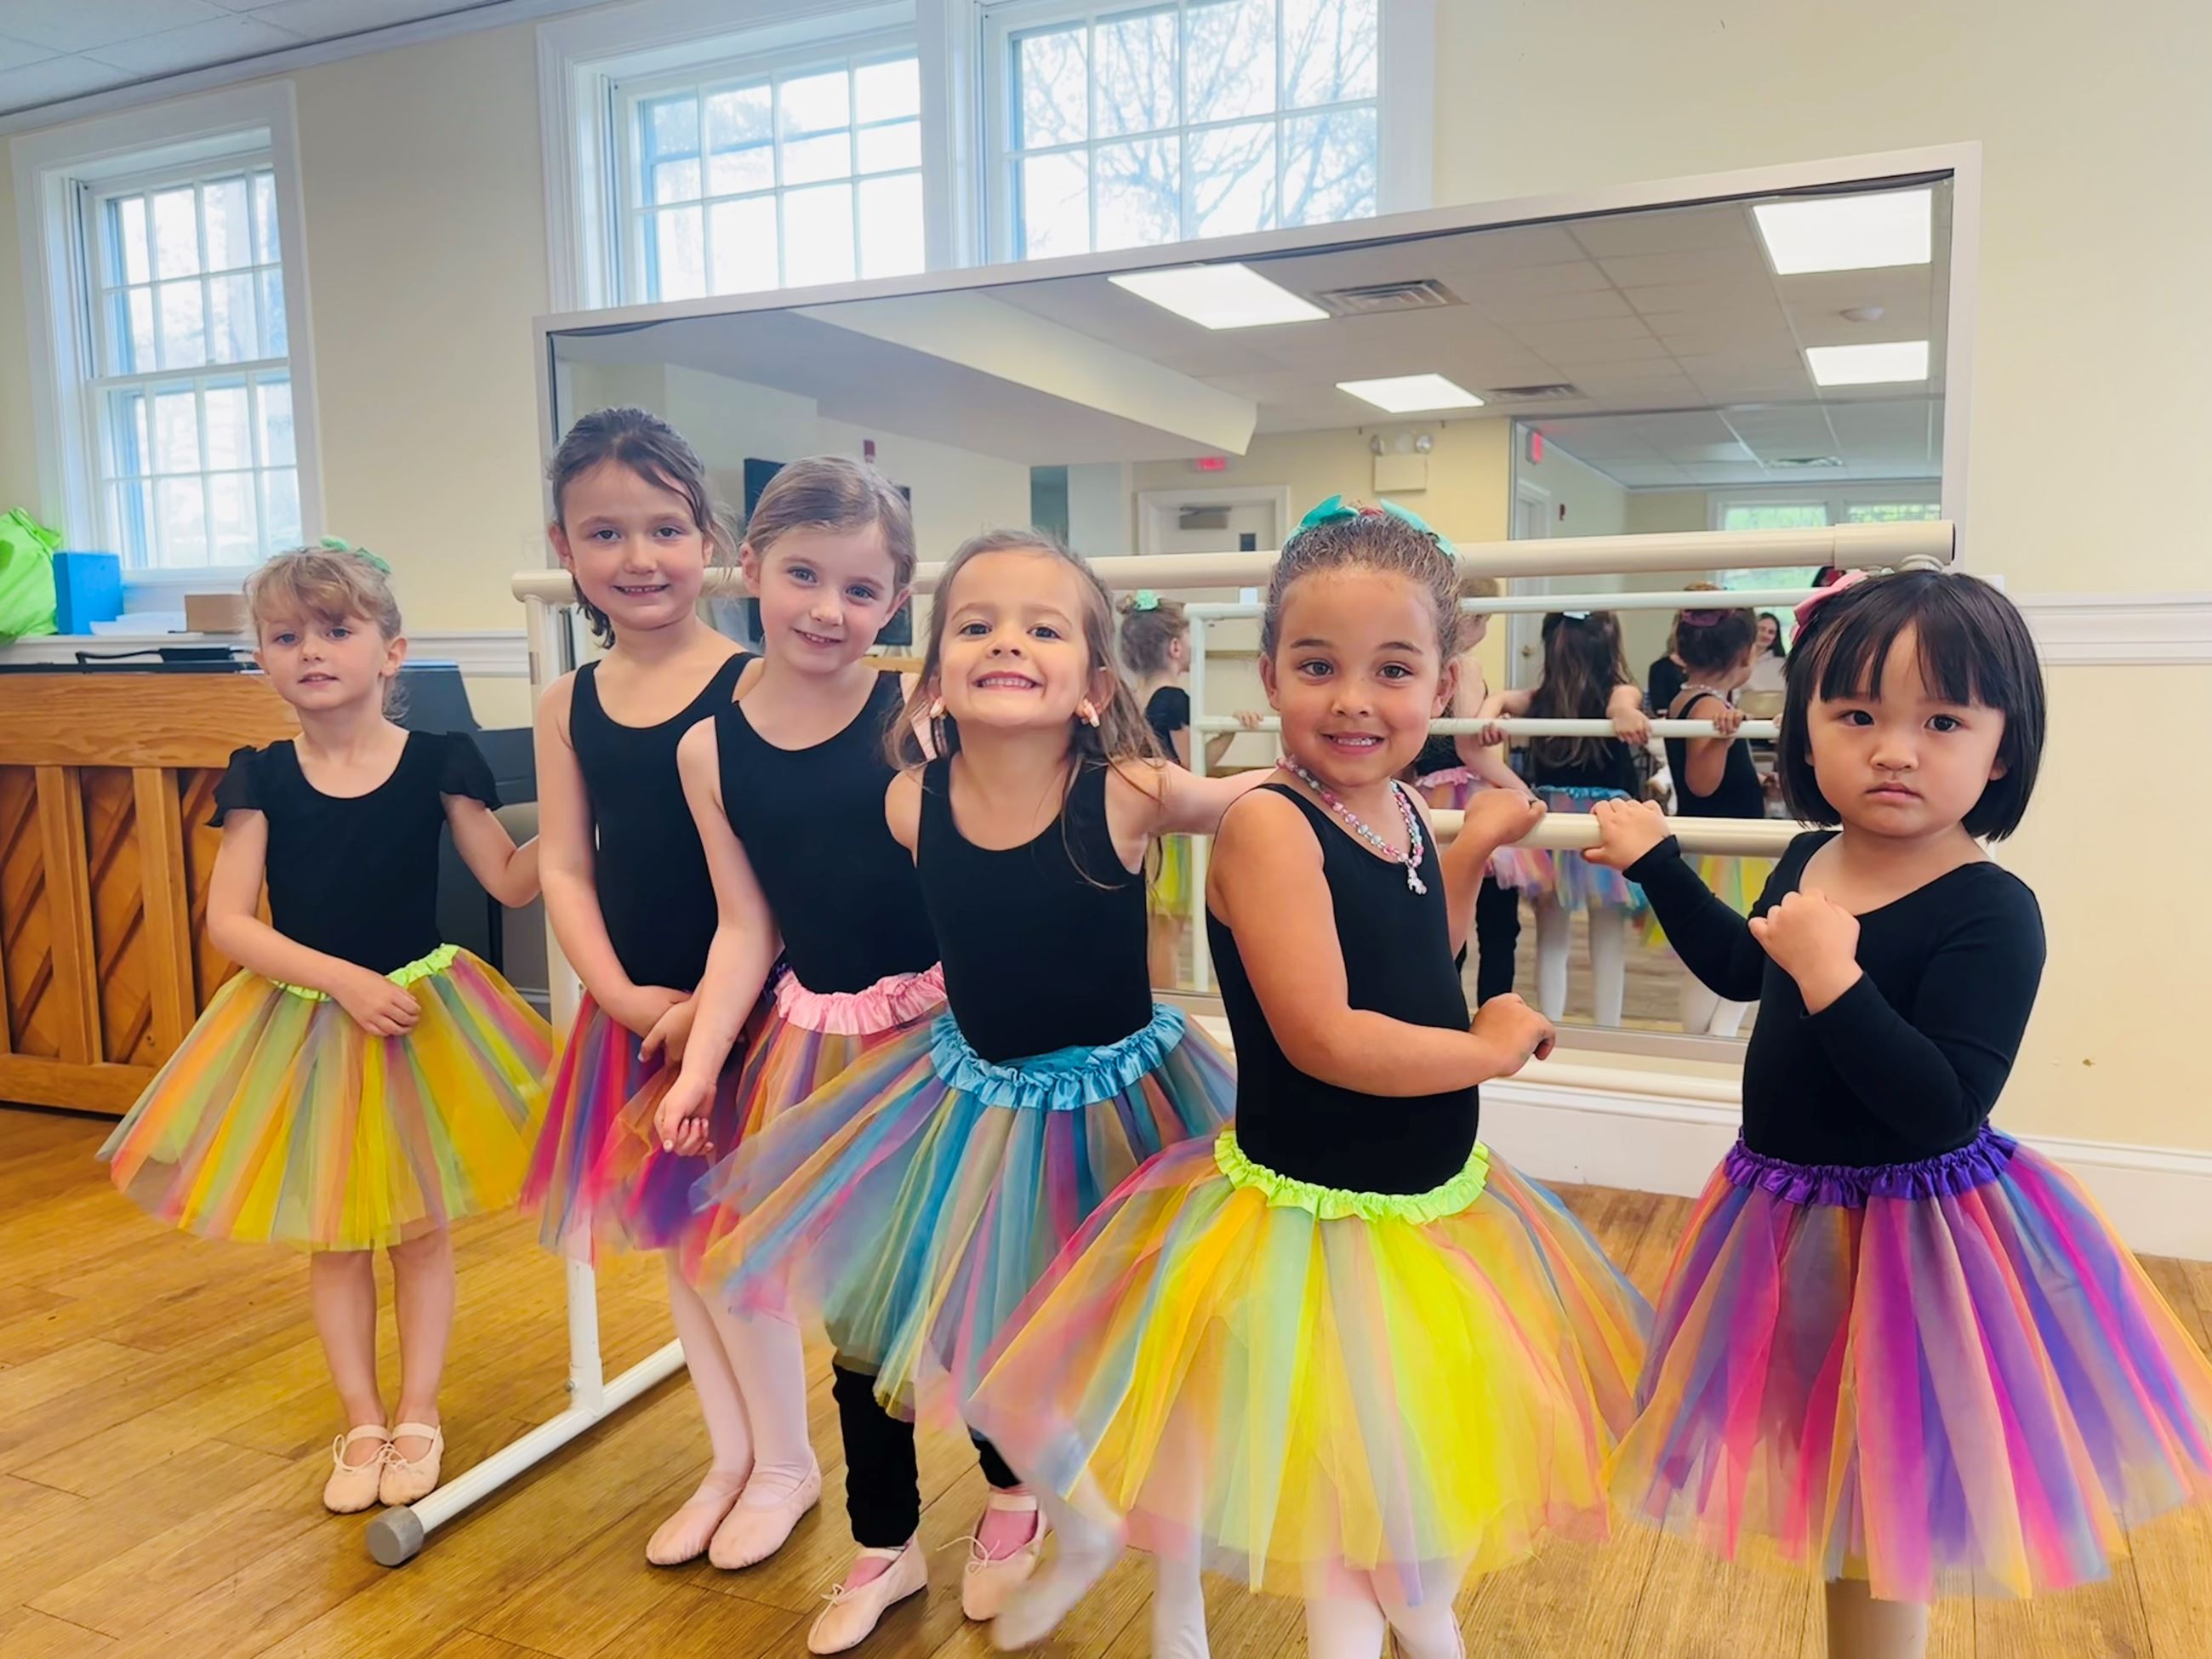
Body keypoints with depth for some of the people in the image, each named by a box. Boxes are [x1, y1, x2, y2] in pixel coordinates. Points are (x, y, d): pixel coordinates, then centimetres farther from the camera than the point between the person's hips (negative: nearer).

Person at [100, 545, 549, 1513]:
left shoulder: (436, 765, -8)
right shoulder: (262, 780, -5)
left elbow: (511, 882, -7)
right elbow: (228, 920, -10)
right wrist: (347, 980, -20)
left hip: (424, 1019, -1)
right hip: (304, 1026, 1)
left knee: (420, 1226, 11)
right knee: (334, 1237, 12)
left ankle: (417, 1415, 28)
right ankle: (362, 1423, 29)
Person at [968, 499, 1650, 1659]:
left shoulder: (1403, 812, 0)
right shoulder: (1269, 824, -23)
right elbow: (1323, 1038, -28)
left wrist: (1471, 850, 8)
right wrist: (1497, 1047, -15)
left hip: (1434, 1207, 7)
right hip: (1305, 1224, -7)